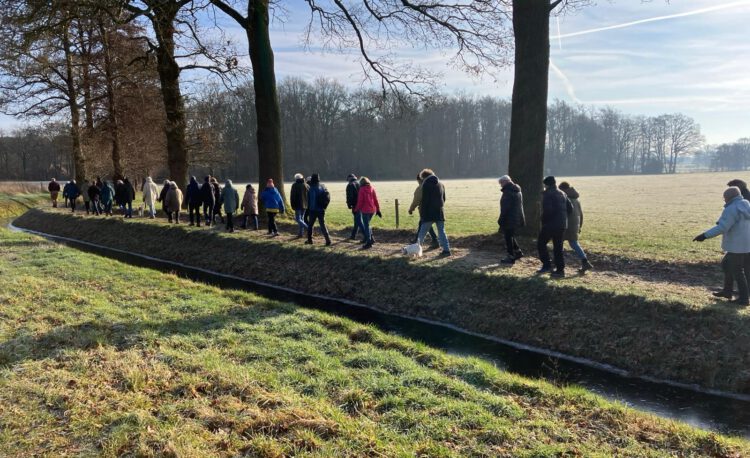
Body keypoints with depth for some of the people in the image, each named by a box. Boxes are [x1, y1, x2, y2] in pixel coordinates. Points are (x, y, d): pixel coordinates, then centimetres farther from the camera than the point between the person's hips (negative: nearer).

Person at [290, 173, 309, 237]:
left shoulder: (295, 185, -6)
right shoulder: (306, 185, 8)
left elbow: (292, 196, -8)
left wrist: (293, 205, -3)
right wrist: (308, 204, 15)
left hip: (298, 205, -6)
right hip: (305, 205, 6)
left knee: (298, 219, -4)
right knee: (302, 218, 13)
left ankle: (308, 228, -21)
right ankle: (301, 233, 13)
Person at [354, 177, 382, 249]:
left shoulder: (362, 189, -9)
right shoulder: (372, 188, 4)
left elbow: (360, 201, -10)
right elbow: (376, 200, 5)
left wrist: (356, 209, 1)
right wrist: (378, 210, 11)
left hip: (365, 210, -5)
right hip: (372, 210, 5)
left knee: (366, 226, 2)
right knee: (367, 224, 22)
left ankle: (369, 242, 3)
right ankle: (371, 239, 18)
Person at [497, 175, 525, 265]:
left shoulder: (508, 191, -18)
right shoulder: (518, 190, 12)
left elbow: (505, 208, -21)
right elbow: (520, 205, 17)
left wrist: (501, 220, -16)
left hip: (509, 219, -9)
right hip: (517, 219, 9)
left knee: (508, 237, 0)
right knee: (510, 236, 22)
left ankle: (511, 257, 5)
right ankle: (518, 252, 25)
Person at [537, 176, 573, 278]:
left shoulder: (547, 194, -10)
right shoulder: (562, 194, 13)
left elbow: (547, 210, -21)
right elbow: (570, 209, 12)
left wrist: (543, 220, -7)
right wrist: (562, 217, 16)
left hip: (550, 224, -7)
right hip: (562, 225, 7)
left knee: (541, 243, 7)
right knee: (558, 247, 11)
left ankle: (547, 265, 2)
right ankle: (560, 269, 9)